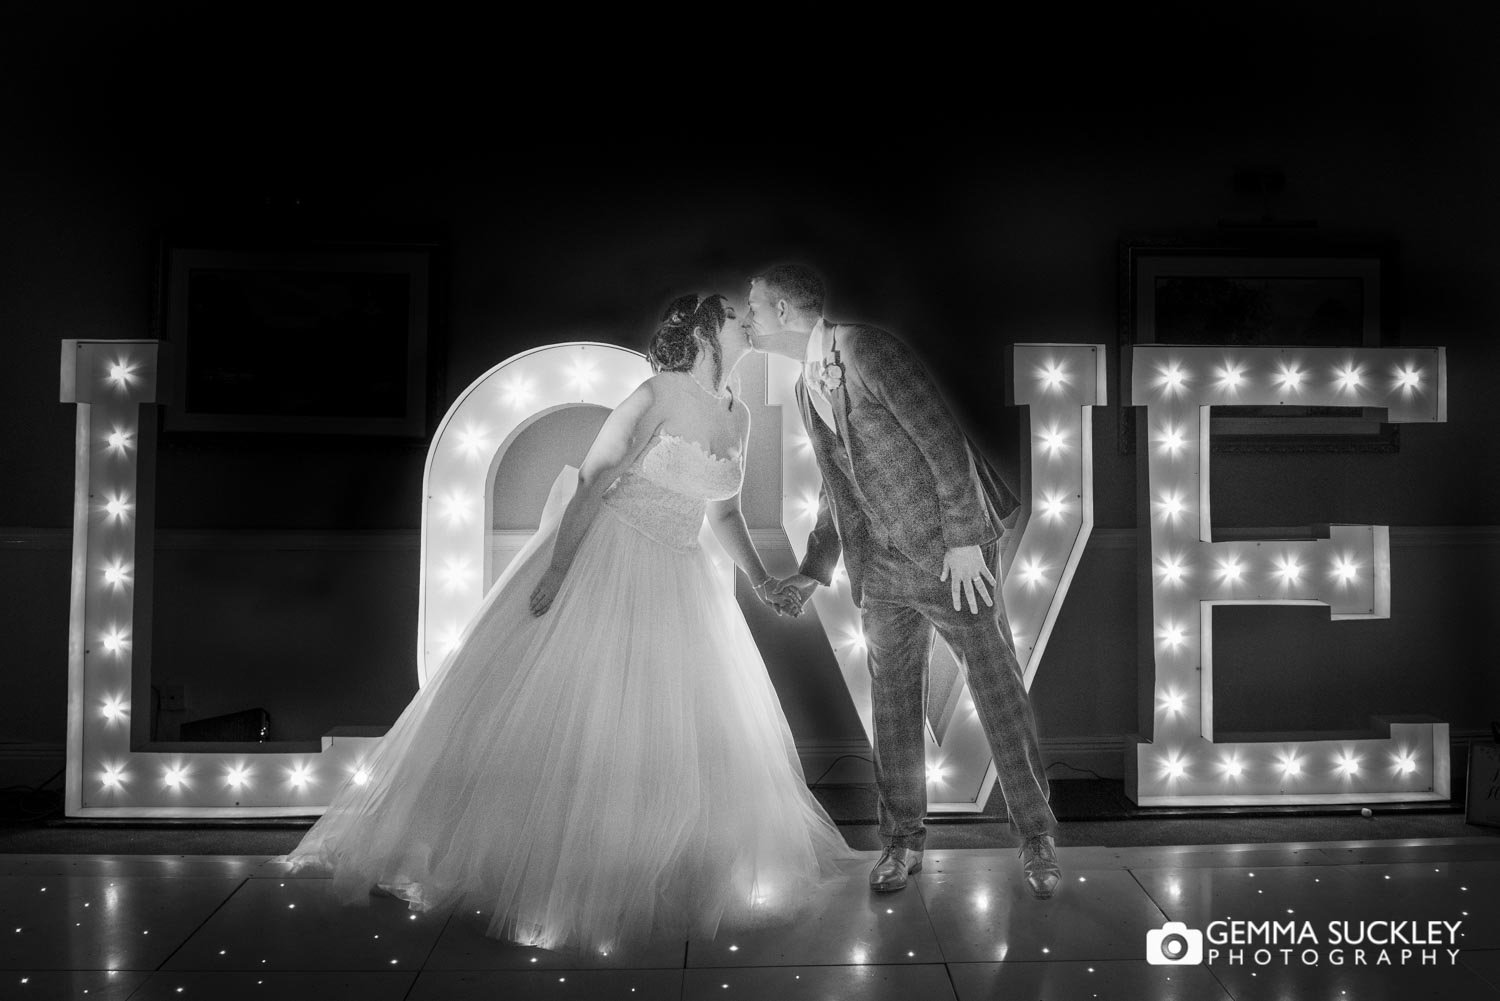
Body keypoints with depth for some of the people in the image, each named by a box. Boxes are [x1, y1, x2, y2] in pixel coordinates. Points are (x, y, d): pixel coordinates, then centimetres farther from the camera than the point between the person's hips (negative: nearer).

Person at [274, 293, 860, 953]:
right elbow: (592, 483, -15)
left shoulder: (738, 417, 7)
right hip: (602, 559, -7)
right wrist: (555, 571, -21)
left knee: (698, 732, 9)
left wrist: (760, 581, 10)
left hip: (676, 584, 7)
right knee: (544, 709, 0)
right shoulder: (657, 396, -13)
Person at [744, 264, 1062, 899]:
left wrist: (964, 539, -20)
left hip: (949, 555, -7)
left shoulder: (865, 348, -13)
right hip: (881, 568, 8)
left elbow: (941, 438, -17)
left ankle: (1037, 838, 12)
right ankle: (902, 840, 23)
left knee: (998, 690, -1)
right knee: (892, 704, 10)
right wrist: (812, 572, 18)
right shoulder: (806, 389, 13)